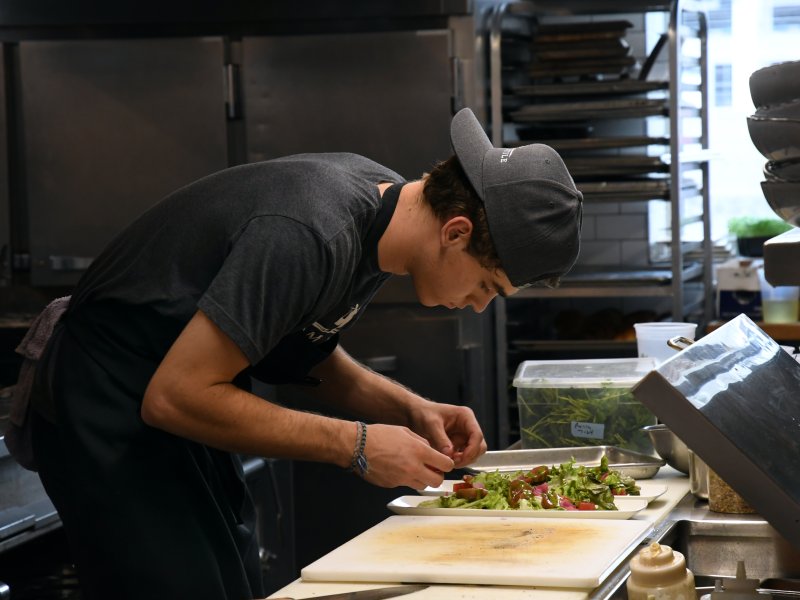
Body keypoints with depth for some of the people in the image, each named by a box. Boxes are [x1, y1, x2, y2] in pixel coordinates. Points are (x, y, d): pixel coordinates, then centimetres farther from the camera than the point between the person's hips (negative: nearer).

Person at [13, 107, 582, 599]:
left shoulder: (386, 201, -2)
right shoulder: (311, 234, -31)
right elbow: (176, 396, -29)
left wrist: (409, 409, -4)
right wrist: (357, 445, -23)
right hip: (114, 421, -9)